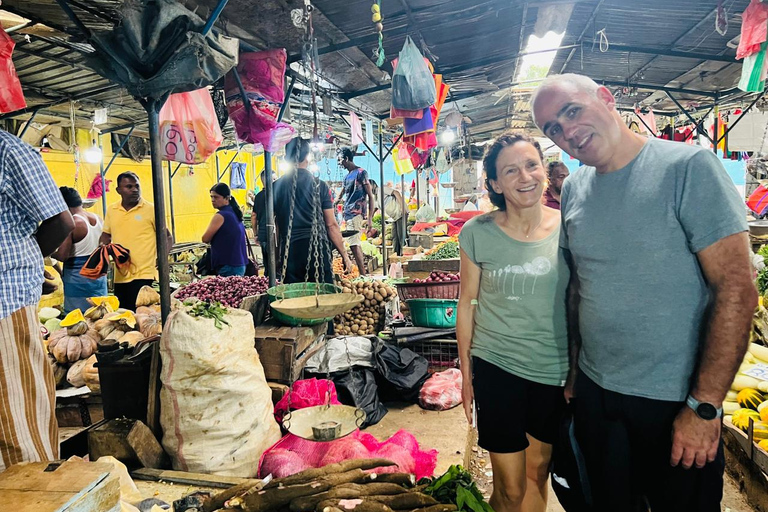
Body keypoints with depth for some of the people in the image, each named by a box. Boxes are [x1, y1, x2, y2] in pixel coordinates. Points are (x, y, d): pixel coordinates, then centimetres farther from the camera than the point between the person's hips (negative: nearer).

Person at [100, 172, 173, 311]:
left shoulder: (150, 209, -2)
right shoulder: (111, 210, 10)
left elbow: (167, 237, 2)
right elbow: (106, 235, 23)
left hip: (144, 274, -5)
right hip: (120, 276, 5)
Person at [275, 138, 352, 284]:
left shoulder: (276, 186, 5)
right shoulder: (319, 185, -1)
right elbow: (331, 225, -1)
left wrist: (277, 256, 15)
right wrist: (344, 255, 7)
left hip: (289, 252, 2)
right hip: (317, 250, -2)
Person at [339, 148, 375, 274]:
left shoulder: (361, 172, -7)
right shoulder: (347, 176, 18)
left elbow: (371, 196, -11)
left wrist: (369, 219, -17)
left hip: (357, 214, -9)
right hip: (348, 215, 9)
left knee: (354, 244, -14)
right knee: (356, 244, 9)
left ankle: (363, 274, -10)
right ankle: (364, 271, 14)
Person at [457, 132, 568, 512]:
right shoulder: (477, 233, -9)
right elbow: (466, 303, 0)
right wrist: (466, 373, 3)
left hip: (557, 371, 2)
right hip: (497, 367, -2)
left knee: (539, 471, 21)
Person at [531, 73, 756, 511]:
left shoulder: (688, 167, -14)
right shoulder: (573, 190, 3)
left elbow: (738, 290, -17)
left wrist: (705, 406, -18)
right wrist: (575, 369, 8)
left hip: (676, 401, -4)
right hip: (594, 392, 5)